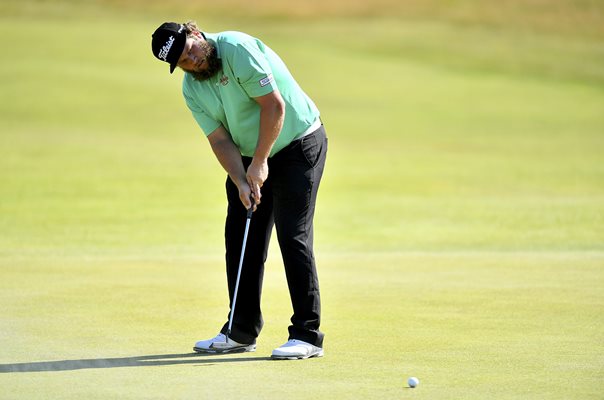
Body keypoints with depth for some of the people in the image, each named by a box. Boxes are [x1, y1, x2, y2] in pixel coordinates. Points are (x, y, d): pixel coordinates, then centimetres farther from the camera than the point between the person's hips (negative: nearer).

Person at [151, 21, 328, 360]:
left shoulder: (237, 49, -22)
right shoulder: (192, 90, 0)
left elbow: (274, 105, -23)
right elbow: (220, 140, -2)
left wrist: (260, 162, -19)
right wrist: (241, 182, -17)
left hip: (298, 144, -8)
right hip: (252, 157, 8)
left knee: (293, 237, -12)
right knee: (241, 239, 7)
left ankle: (307, 335, -10)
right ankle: (242, 331, 16)